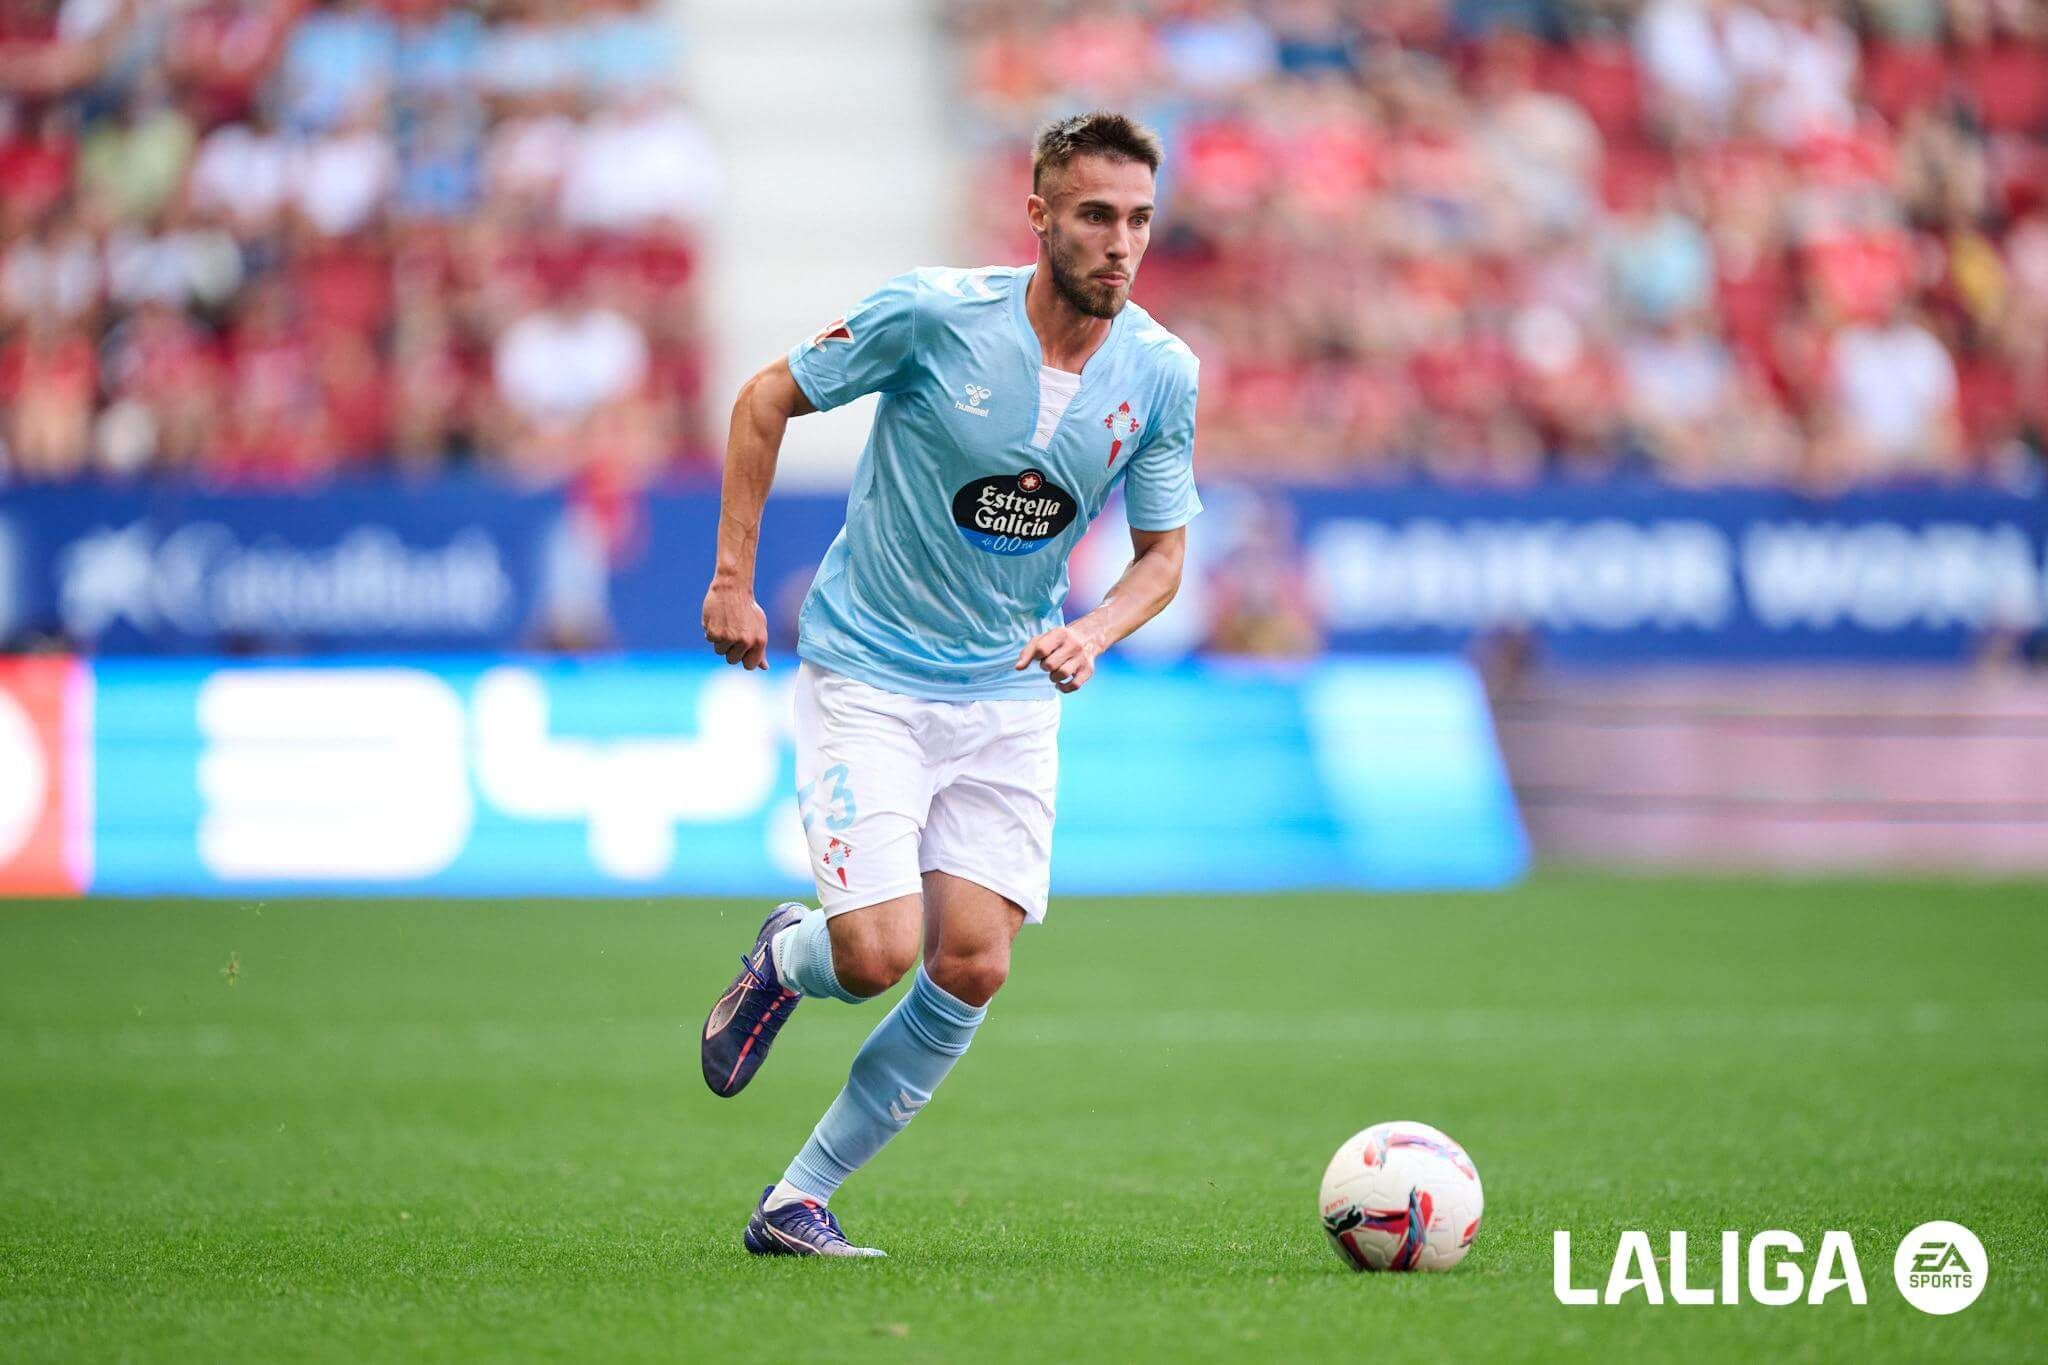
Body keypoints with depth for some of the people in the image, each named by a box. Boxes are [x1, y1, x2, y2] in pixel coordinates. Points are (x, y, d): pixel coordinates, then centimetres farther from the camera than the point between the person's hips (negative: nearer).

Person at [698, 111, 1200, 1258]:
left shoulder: (1162, 373, -5)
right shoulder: (934, 314, -16)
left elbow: (1163, 552, 5)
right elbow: (766, 402, -3)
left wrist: (1093, 633, -16)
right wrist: (734, 579, -6)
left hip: (1011, 699, 4)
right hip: (867, 678, -4)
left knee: (973, 971, -5)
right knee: (877, 954, -17)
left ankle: (800, 1199, 12)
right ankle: (783, 962, 22)